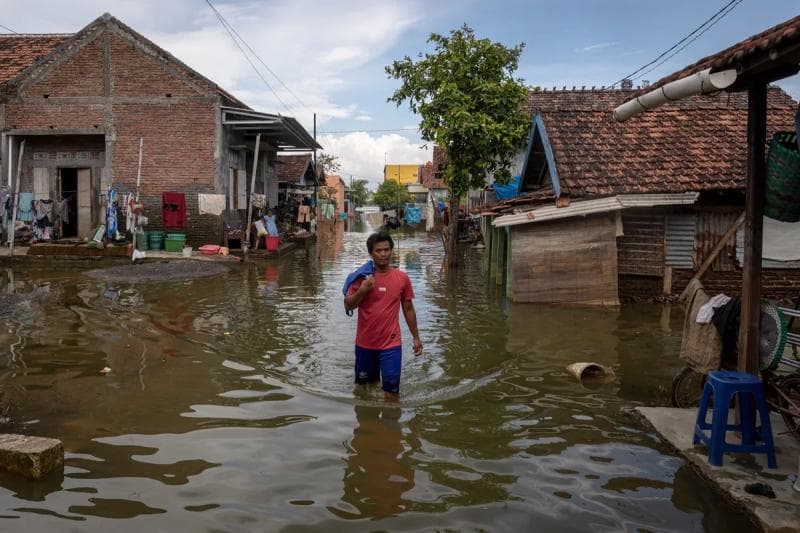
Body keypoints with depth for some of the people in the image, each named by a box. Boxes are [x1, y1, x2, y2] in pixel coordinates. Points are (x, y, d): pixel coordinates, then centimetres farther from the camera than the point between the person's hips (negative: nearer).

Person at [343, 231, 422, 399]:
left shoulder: (402, 278, -2)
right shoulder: (362, 277, -5)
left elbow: (408, 309, 7)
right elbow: (348, 306, -6)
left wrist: (416, 337, 9)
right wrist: (363, 290, -21)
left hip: (391, 344, -1)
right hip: (365, 343, 1)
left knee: (391, 391, -4)